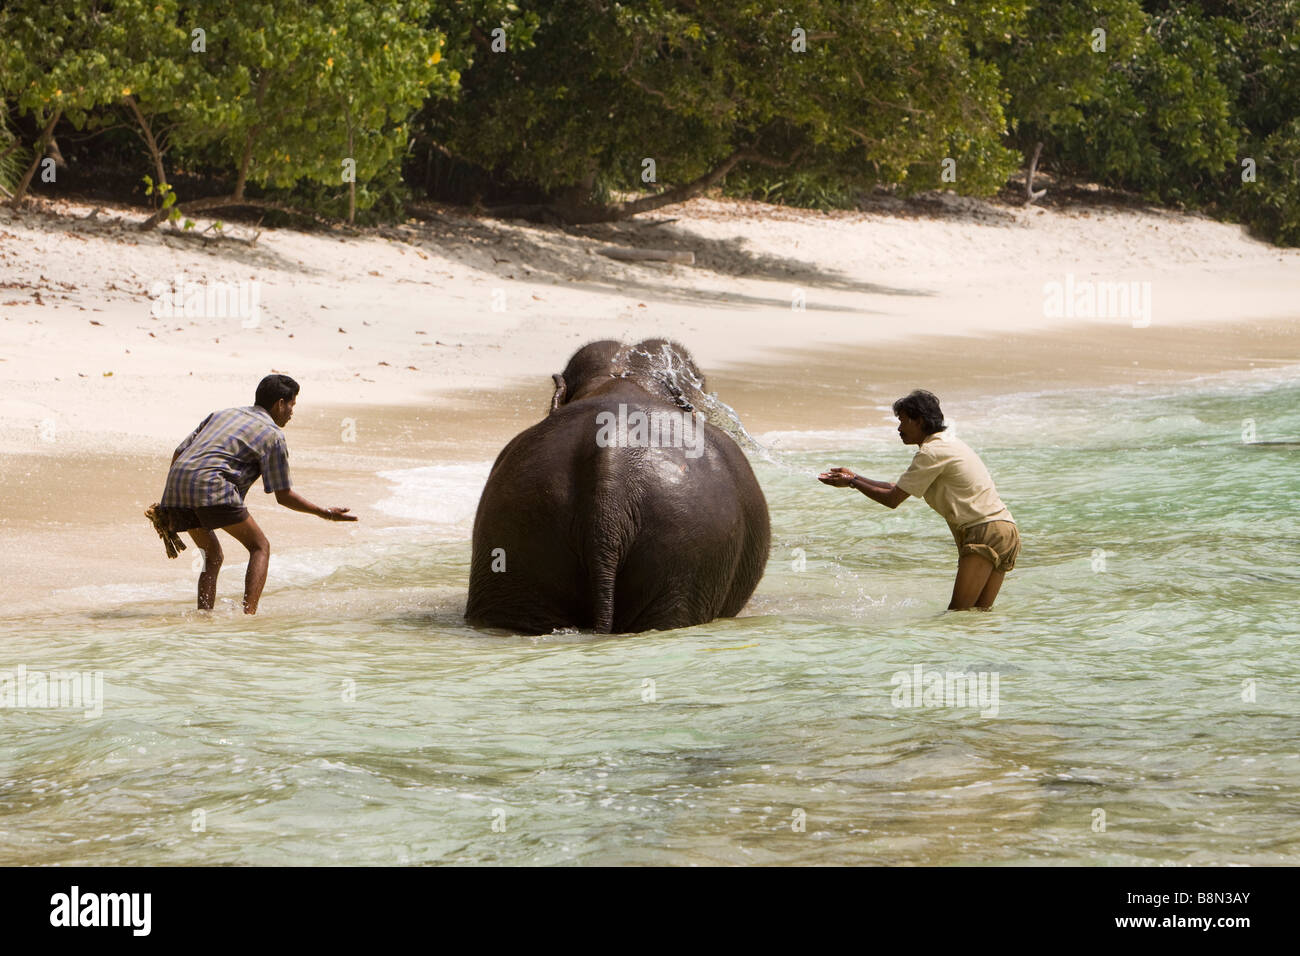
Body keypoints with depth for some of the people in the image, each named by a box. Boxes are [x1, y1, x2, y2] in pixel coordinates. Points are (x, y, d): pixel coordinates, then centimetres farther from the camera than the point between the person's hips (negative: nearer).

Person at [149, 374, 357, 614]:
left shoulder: (222, 414, 29)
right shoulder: (273, 435, 9)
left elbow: (179, 452, 22)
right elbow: (284, 495, 8)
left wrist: (169, 503, 25)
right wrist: (325, 513, 18)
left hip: (176, 483, 7)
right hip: (212, 485, -7)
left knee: (213, 556, 22)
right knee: (260, 547, 7)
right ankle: (248, 614, -9)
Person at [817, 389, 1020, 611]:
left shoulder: (931, 453, -7)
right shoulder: (946, 445, 24)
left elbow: (892, 499, -3)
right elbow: (898, 488, 30)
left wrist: (852, 482, 8)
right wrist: (854, 477, 27)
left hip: (984, 532, -10)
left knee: (958, 613, -17)